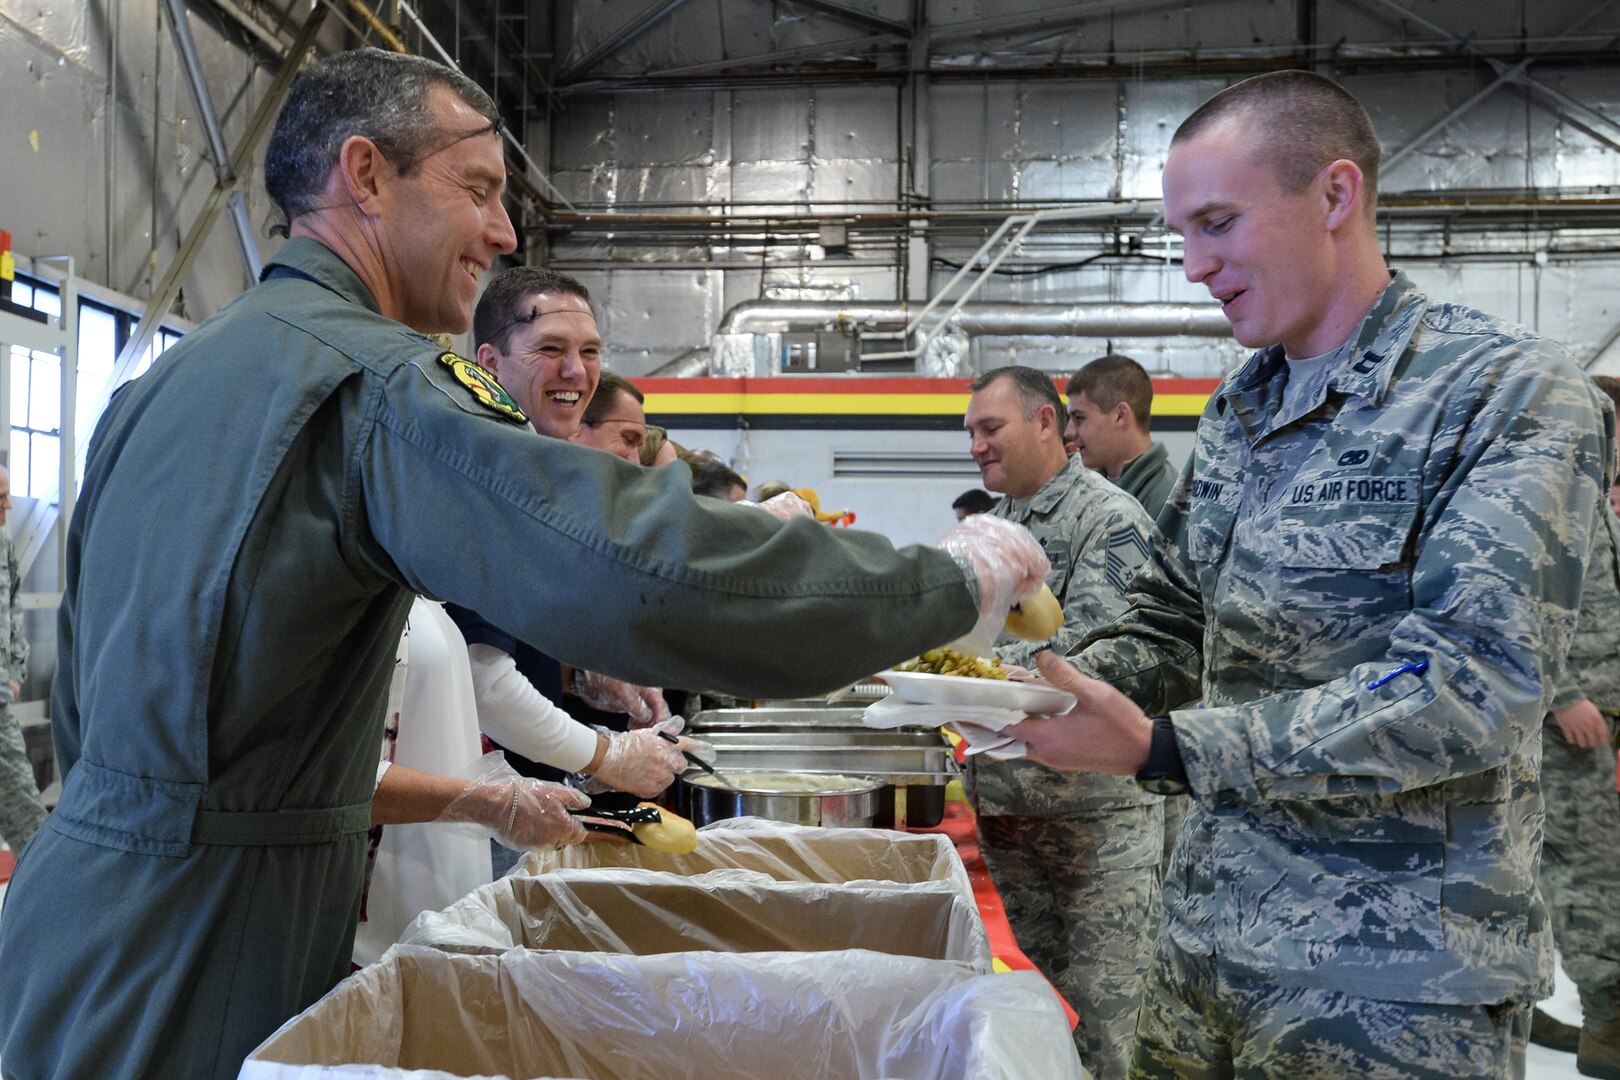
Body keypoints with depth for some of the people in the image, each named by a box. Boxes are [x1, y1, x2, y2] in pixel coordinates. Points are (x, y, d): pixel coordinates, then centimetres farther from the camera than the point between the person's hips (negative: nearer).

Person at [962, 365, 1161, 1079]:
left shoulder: (1111, 519, -10)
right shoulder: (991, 525, 14)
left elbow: (1087, 647, -22)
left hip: (1094, 805, -7)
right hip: (1002, 798, 8)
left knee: (1104, 1005, -1)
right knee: (1038, 987, 18)